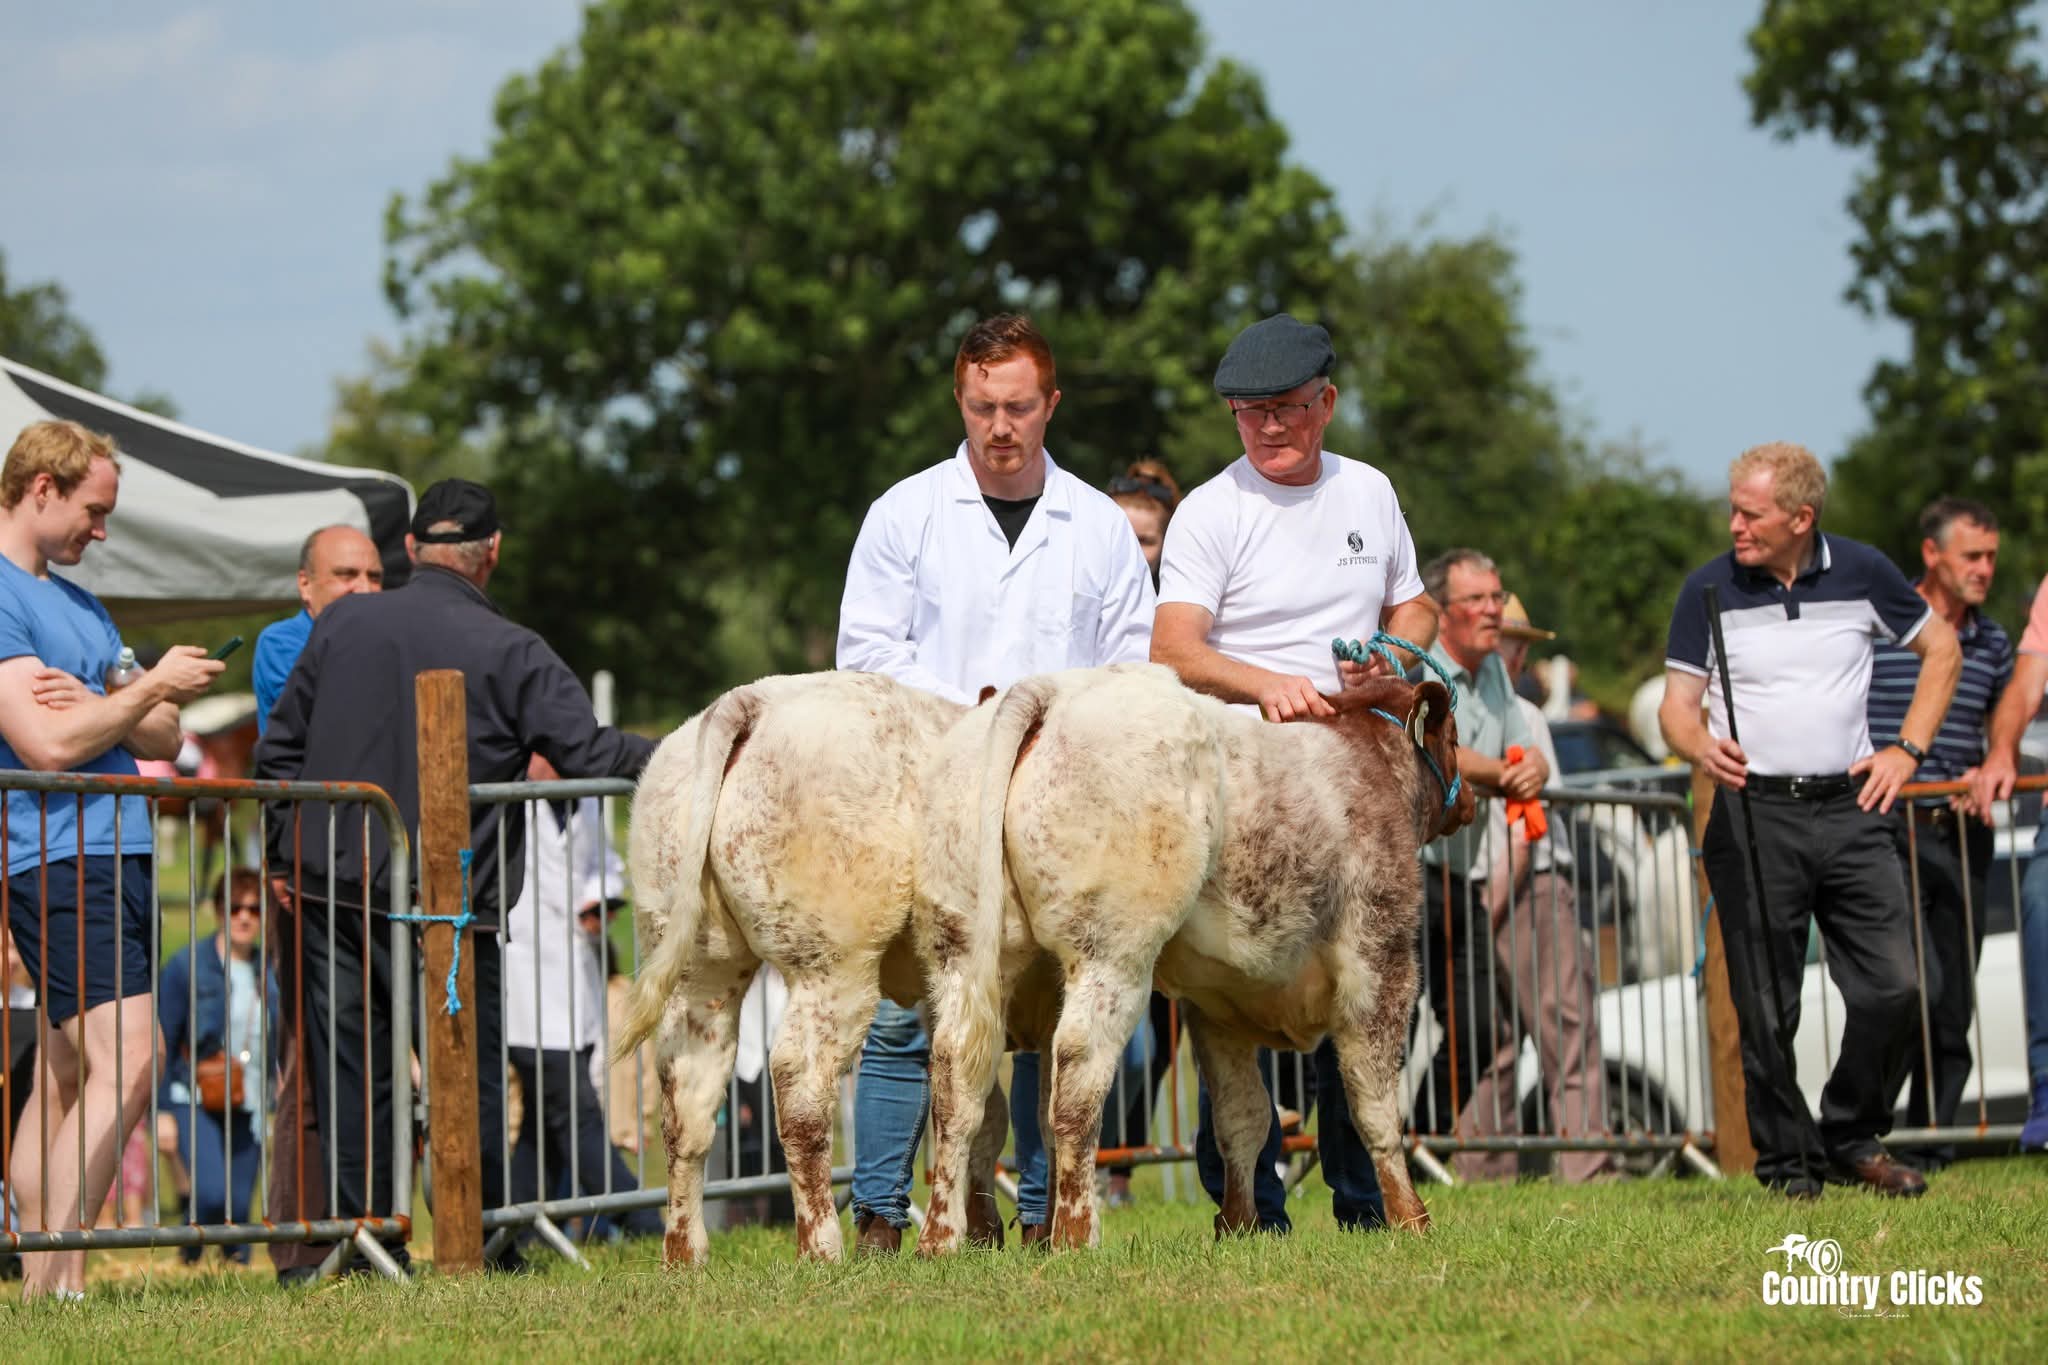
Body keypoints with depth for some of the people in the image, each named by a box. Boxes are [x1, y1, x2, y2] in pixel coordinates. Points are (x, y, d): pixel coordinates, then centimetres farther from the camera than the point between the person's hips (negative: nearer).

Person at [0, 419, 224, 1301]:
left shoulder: (76, 604, 21)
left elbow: (161, 740, 16)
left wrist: (96, 705, -5)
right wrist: (151, 688, -7)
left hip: (117, 855, 10)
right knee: (124, 1061, -20)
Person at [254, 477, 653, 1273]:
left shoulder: (340, 625, 6)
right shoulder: (511, 654, -6)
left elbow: (279, 751, 10)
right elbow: (590, 754, -10)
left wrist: (284, 857, 19)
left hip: (326, 887, 3)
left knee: (349, 1072, 7)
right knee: (467, 1073, 6)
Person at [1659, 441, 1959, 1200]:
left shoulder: (1861, 573, 3)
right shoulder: (1710, 590, 0)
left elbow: (1941, 649, 17)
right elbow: (1676, 705, 2)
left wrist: (1907, 750, 8)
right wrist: (1700, 745, -22)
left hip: (1849, 805, 1)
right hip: (1753, 813, -1)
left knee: (1891, 987, -5)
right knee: (1766, 1009, -2)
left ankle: (1854, 1140, 14)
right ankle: (1788, 1161, 12)